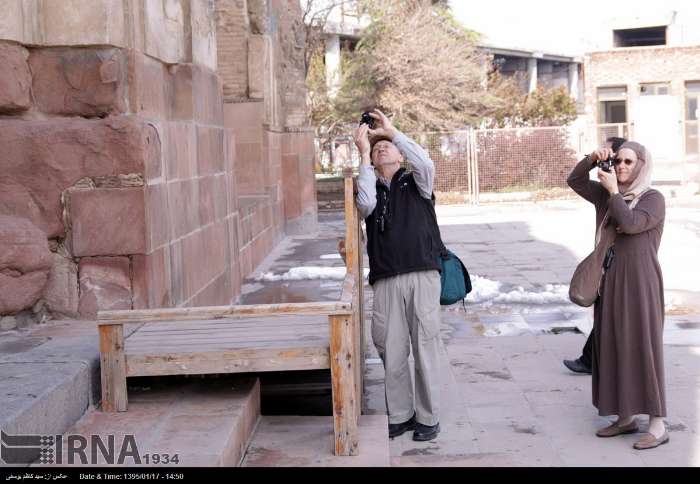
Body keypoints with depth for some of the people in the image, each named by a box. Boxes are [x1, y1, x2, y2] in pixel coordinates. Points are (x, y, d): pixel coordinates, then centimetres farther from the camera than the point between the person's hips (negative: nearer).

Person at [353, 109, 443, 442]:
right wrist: (363, 153, -4)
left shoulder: (415, 184, 11)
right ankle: (399, 415, 17)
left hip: (422, 276, -2)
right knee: (391, 351, 4)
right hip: (386, 281, 2)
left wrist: (392, 131, -9)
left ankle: (428, 417, 11)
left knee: (425, 347, 1)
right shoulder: (370, 189, 16)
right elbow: (365, 205, -7)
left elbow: (426, 164, -11)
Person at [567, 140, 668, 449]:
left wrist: (614, 191, -13)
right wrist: (592, 159, -6)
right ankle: (625, 418, 17)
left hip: (639, 284, -7)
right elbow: (574, 181, 9)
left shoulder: (654, 199, -7)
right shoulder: (607, 196, 10)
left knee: (643, 349, -7)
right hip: (609, 283, 7)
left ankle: (657, 425, -2)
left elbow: (630, 223, -22)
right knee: (613, 350, 8)